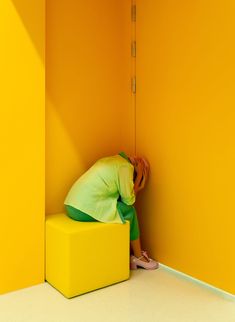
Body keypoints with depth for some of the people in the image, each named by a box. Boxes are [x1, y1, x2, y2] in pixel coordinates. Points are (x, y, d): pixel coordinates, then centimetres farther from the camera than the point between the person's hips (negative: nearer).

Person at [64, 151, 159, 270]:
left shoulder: (113, 160, 23)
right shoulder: (126, 166, -4)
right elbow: (128, 200, -1)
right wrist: (138, 179, 11)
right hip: (86, 210, -9)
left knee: (120, 208, 19)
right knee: (129, 211, 6)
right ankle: (138, 257, 20)